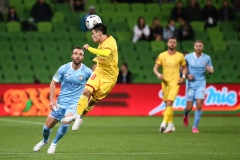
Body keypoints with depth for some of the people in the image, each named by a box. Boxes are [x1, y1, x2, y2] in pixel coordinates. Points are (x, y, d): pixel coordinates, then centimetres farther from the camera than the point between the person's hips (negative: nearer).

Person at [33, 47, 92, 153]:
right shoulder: (64, 68, -5)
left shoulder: (87, 72, -9)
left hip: (74, 103, -2)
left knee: (66, 122, -29)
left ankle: (54, 143, -3)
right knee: (47, 126, 6)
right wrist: (51, 100, -4)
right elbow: (53, 83, 4)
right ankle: (45, 140, 42)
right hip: (61, 102, 2)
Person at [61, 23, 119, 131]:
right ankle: (77, 116, -10)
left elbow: (106, 53, -45)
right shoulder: (102, 42, 4)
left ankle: (79, 117, 11)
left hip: (109, 77, -6)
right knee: (86, 91, -15)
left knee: (93, 100, -5)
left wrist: (89, 48, -39)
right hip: (99, 72, 6)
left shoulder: (110, 42, -22)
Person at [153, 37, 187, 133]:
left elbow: (184, 67, 14)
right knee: (167, 104, 9)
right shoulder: (162, 55, 4)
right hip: (165, 82, 3)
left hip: (175, 82, -3)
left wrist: (183, 77, -4)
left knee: (169, 103, -17)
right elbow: (155, 68, 7)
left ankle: (164, 124, -22)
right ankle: (171, 126, 19)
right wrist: (158, 74, -14)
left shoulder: (180, 56, 2)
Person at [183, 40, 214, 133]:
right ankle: (186, 115, 40)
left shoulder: (207, 58, 0)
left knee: (199, 106, -14)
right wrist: (187, 75, -12)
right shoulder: (188, 57, -4)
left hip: (201, 84, 0)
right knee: (189, 107, 2)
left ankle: (195, 127, -3)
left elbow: (211, 70, 11)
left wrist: (210, 70, -14)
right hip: (190, 84, 0)